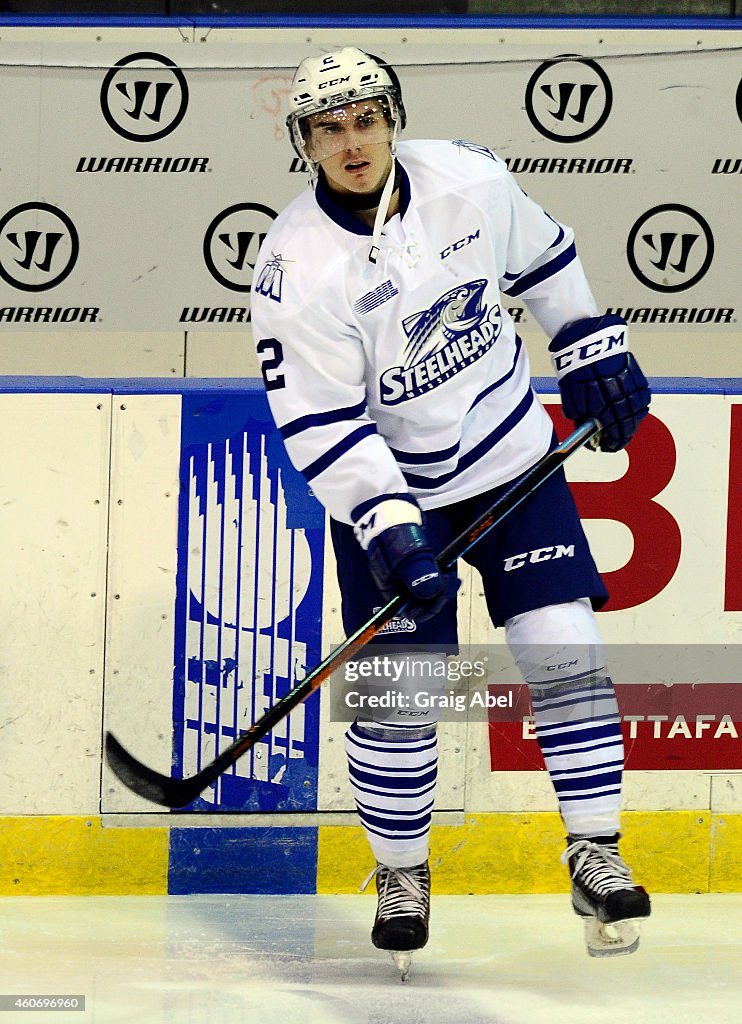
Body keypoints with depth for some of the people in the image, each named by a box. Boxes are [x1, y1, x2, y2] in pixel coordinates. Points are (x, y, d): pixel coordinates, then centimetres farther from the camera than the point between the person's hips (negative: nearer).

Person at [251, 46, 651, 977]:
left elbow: (542, 257, 11)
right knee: (396, 689, -4)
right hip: (386, 484, -2)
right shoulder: (297, 266, -20)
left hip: (511, 455, 2)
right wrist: (387, 526, -29)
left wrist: (593, 350, 13)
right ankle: (401, 875, 17)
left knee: (563, 649, -6)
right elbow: (318, 423, -21)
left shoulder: (470, 180, -11)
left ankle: (596, 859, 5)